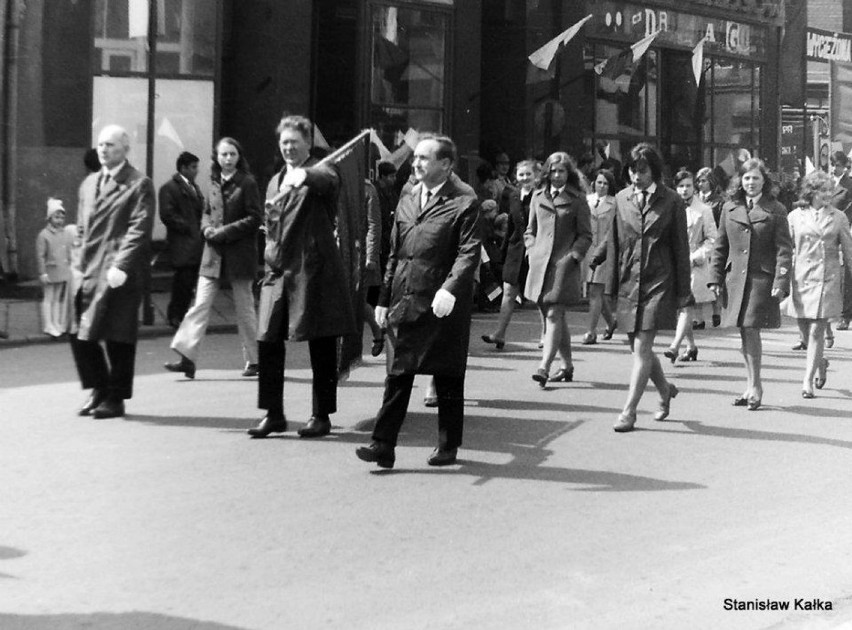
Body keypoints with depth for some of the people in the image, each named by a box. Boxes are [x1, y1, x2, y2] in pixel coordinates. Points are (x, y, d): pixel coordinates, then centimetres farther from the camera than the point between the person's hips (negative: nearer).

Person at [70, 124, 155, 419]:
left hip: (119, 273, -7)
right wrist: (79, 264, 11)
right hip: (88, 272, 7)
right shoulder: (89, 183, 18)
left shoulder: (139, 185, -4)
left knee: (117, 337, -1)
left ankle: (115, 398, 9)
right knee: (80, 334, 5)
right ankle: (98, 389, 21)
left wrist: (121, 266, -20)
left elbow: (139, 229, -12)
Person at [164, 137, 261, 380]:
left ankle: (254, 361, 15)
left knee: (245, 309, 5)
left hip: (240, 253, -4)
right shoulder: (214, 183, 10)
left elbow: (254, 219, -9)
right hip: (213, 253, 5)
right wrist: (207, 228, -3)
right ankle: (187, 357, -8)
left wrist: (225, 231, -15)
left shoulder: (247, 183, -6)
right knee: (200, 305, -4)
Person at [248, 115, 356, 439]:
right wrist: (271, 257, 15)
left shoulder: (319, 171, -2)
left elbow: (328, 181, -27)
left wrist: (304, 175, -47)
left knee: (321, 346, 1)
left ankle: (321, 416, 11)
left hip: (314, 270, -6)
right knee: (268, 341, 3)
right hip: (278, 272, 6)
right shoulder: (275, 182, 20)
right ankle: (273, 414, 14)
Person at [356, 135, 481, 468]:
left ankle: (448, 446, 20)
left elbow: (469, 252, -14)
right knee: (397, 375, 4)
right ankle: (383, 445, 5)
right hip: (405, 303, 5)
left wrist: (450, 289, -27)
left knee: (447, 378, 7)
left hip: (442, 306, -5)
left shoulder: (464, 201, -7)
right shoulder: (407, 200, 14)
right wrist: (384, 298, 13)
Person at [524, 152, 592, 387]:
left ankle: (544, 367, -19)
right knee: (557, 317, 10)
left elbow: (585, 235, 2)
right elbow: (530, 230, 19)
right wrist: (533, 250, 4)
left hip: (564, 264, -4)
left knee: (554, 315, -13)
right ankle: (567, 366, 21)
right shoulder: (538, 197, 13)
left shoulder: (577, 200, 2)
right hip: (540, 264, 4)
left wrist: (573, 255, -10)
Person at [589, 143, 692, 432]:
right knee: (638, 348, 10)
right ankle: (665, 389, 36)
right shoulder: (621, 199, 6)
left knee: (642, 349, -8)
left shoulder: (671, 201, -2)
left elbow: (680, 246, 1)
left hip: (658, 283, -4)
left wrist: (683, 289, 1)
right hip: (628, 282, 4)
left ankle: (629, 411, -4)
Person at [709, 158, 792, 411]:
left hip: (761, 280, -4)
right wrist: (715, 278, 7)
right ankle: (752, 386, 19)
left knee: (751, 331, -9)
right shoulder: (730, 208, 10)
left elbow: (784, 250, -3)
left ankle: (755, 387, 3)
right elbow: (720, 246, 13)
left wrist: (781, 283, -11)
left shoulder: (775, 210, 0)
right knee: (744, 334, 9)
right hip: (735, 279, 4)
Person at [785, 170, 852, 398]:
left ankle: (808, 381, -2)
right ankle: (820, 363, 37)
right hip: (801, 278, 2)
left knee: (816, 331, -6)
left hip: (827, 279, -2)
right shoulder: (795, 216, 6)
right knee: (804, 328, 8)